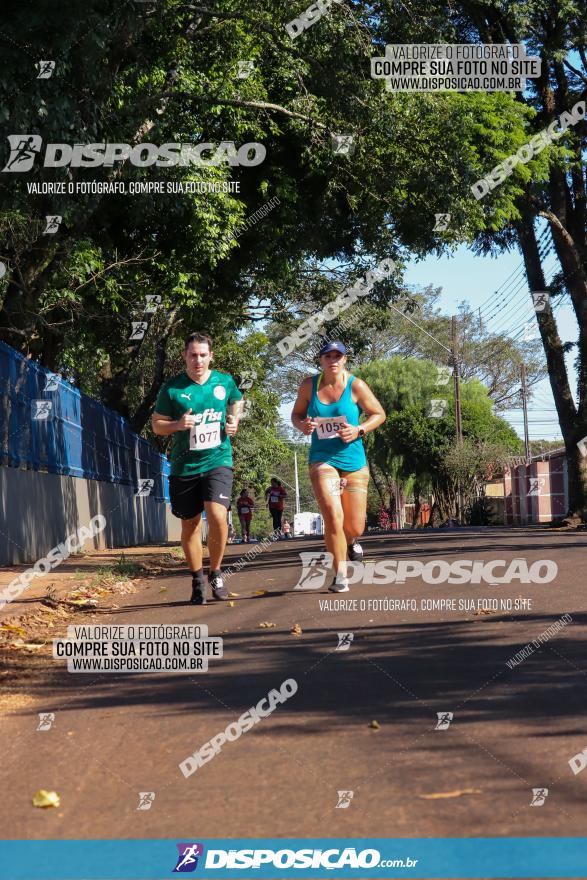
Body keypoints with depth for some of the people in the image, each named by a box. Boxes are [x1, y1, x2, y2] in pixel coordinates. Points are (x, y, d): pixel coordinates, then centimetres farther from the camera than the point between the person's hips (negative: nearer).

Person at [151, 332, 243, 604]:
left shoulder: (225, 382, 2)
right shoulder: (172, 389, -4)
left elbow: (237, 402, 24)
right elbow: (157, 424, 3)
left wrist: (234, 421, 4)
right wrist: (178, 425, -17)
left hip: (218, 461, 0)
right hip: (184, 466, 0)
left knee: (217, 515, -19)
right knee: (190, 524, 8)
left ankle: (216, 573, 2)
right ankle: (197, 580, 25)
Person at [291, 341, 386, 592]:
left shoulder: (356, 386, -5)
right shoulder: (309, 385, 1)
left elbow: (379, 414, 3)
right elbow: (296, 413, 13)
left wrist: (359, 430, -14)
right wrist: (302, 425, -10)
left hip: (354, 461, 0)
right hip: (322, 460, 0)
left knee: (354, 527, 4)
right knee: (333, 517, -20)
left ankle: (351, 541, 44)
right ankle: (340, 574, -5)